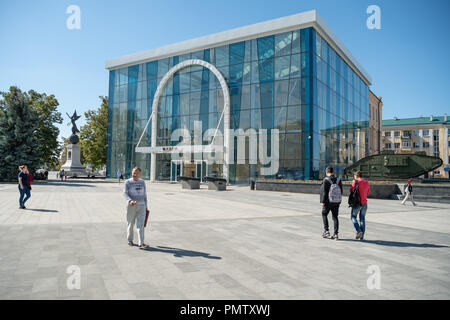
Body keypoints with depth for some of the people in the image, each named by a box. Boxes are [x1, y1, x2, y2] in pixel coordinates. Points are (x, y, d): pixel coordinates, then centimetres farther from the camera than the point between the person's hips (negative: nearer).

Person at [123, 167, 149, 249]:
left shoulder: (142, 182, 9)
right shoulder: (128, 182, -1)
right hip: (131, 206, -1)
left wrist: (146, 206, 13)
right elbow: (125, 193, -12)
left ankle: (141, 244, -12)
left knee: (140, 225, -7)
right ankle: (130, 240, 30)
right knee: (130, 224, 10)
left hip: (141, 206, 2)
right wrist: (130, 200, -31)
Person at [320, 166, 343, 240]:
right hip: (336, 202, 4)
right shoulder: (338, 180, 0)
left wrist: (322, 202, -11)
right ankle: (336, 234, 9)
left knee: (324, 214, 16)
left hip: (328, 202, -4)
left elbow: (324, 192, -16)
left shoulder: (326, 180, -13)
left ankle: (326, 231, 10)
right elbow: (341, 191, 5)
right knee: (335, 217, 9)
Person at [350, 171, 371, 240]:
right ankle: (361, 236, 10)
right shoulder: (367, 183, 5)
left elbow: (351, 191, -4)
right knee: (362, 219, 10)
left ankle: (358, 231, -8)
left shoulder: (355, 182, -9)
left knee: (353, 217, 10)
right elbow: (368, 193, 15)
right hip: (364, 203, 5)